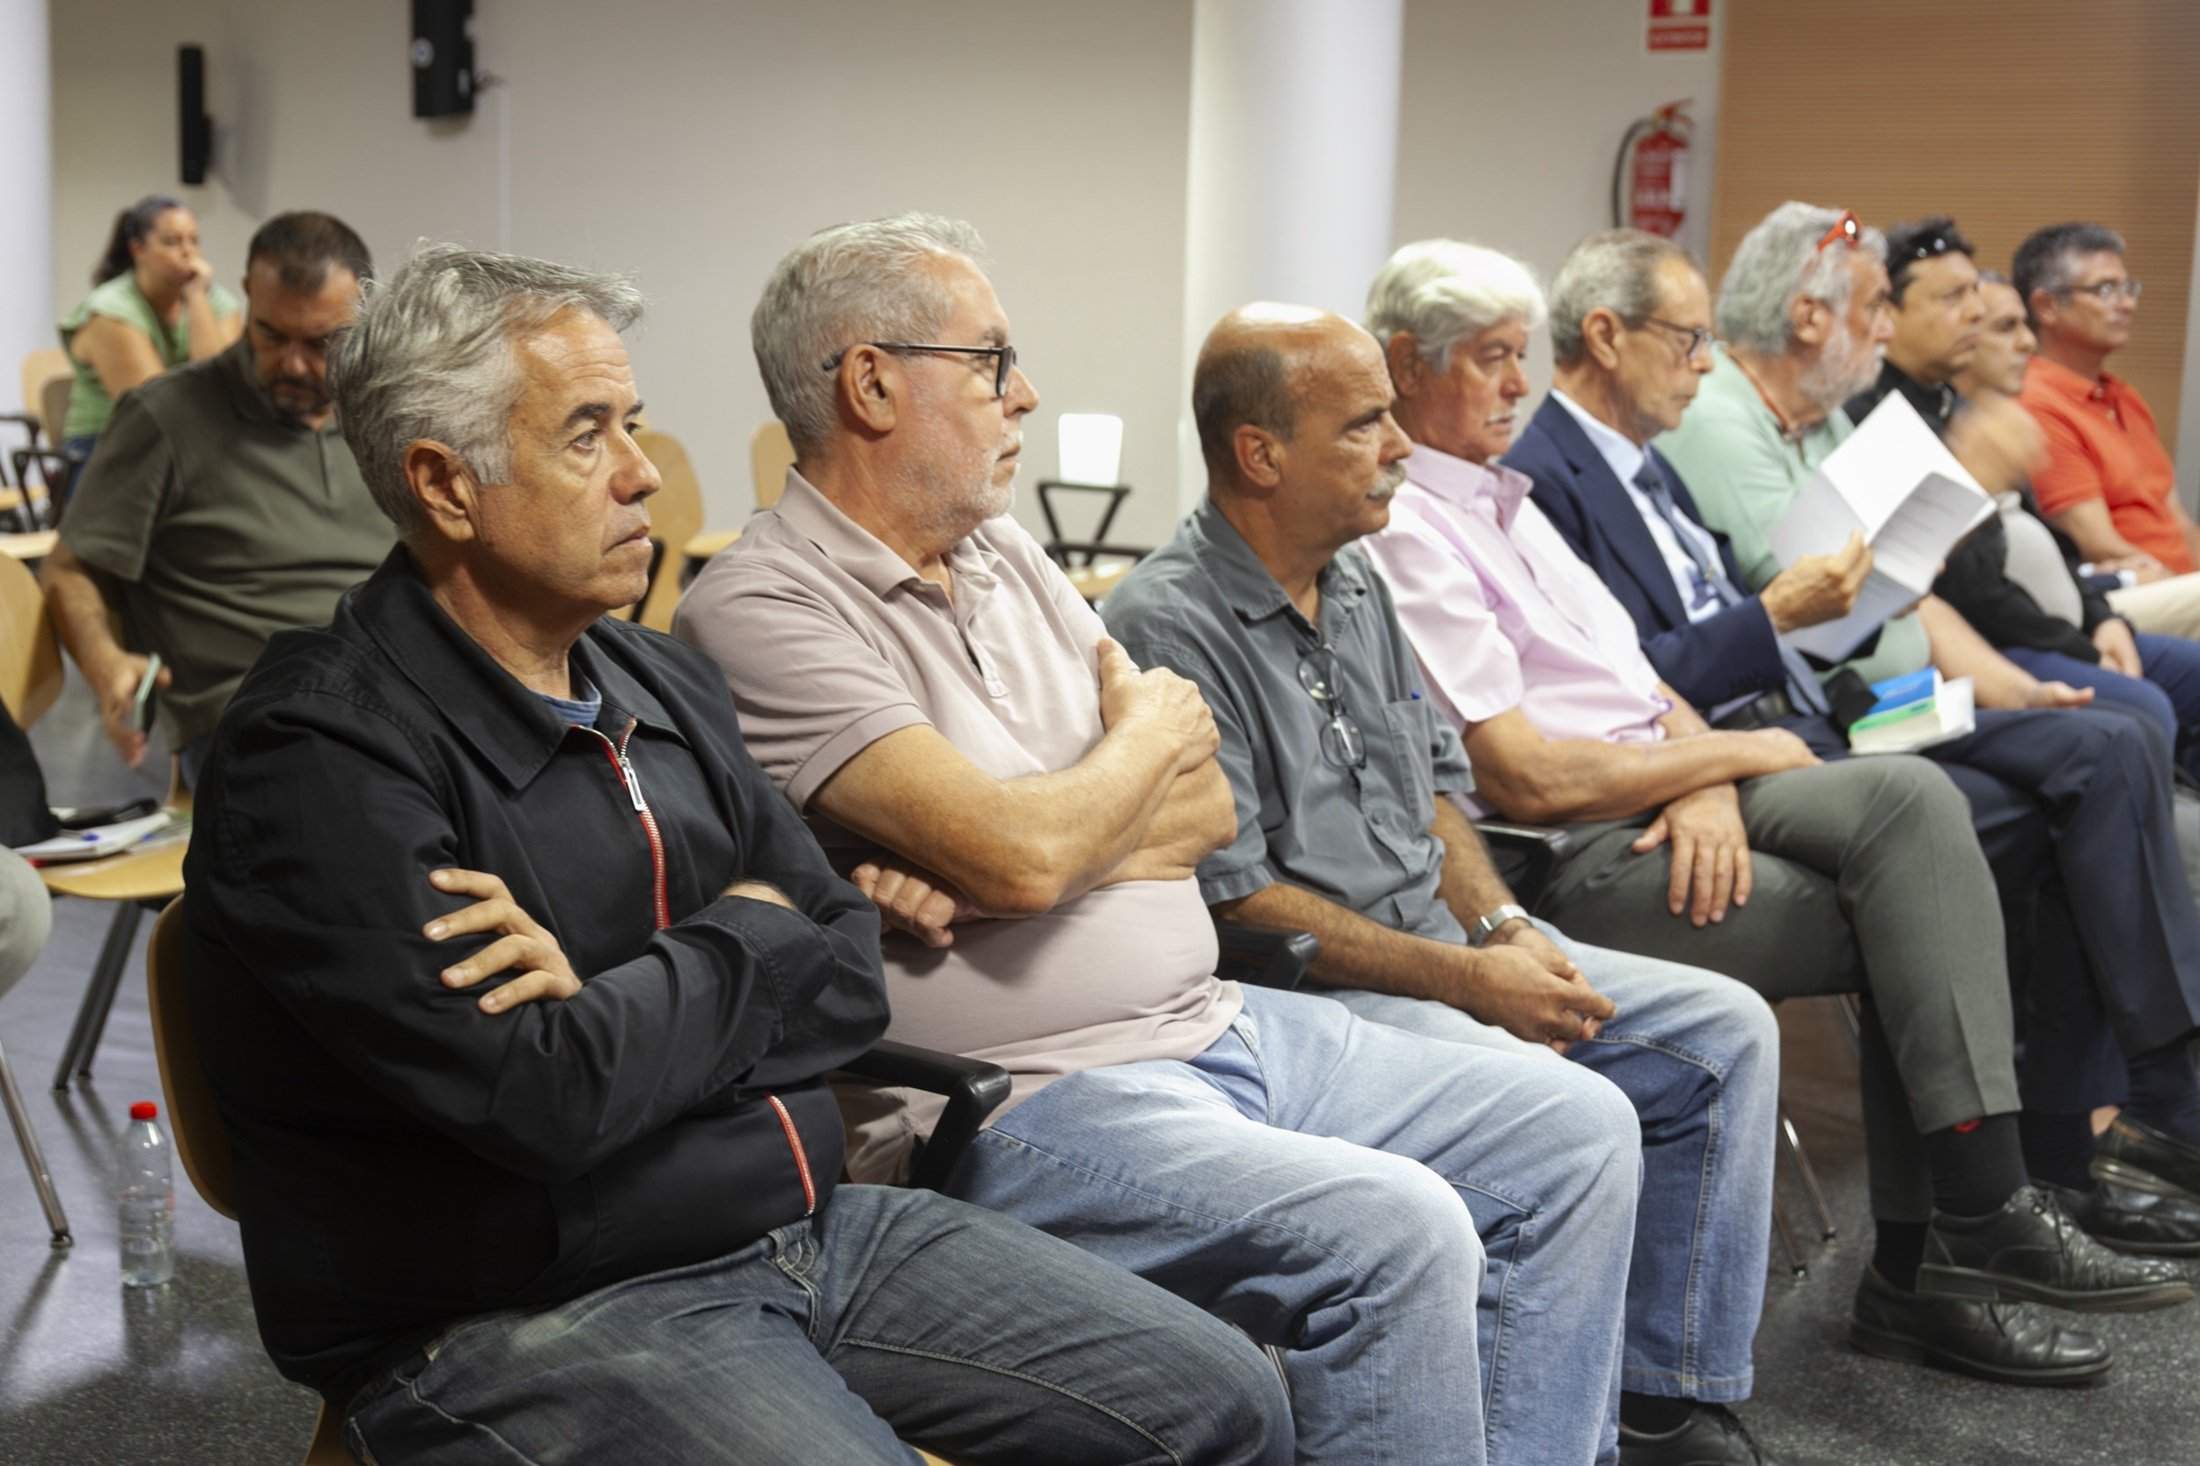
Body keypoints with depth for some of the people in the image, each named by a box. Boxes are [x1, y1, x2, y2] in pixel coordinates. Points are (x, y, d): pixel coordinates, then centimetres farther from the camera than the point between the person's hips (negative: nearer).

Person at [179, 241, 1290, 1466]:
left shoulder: (660, 681, 11)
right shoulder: (318, 757, -14)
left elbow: (852, 980, 6)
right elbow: (543, 1100, -24)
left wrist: (621, 1009, -13)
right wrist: (744, 942, -6)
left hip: (813, 1227, 8)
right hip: (531, 1311, -7)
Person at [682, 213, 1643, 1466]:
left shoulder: (1011, 557, 14)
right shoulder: (763, 608, -12)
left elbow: (1209, 811, 8)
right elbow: (1023, 851, -22)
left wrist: (1011, 855, -12)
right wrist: (1148, 731, -1)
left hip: (1215, 1024, 9)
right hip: (1029, 1095, -8)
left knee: (1580, 1132, 4)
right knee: (1397, 1233, -27)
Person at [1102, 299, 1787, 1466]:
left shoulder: (1355, 580, 12)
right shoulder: (1170, 625, -17)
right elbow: (1231, 897, -19)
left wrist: (1503, 927, 0)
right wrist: (1466, 981, -17)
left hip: (1444, 948, 9)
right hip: (1303, 992, -9)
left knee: (1725, 1032, 2)